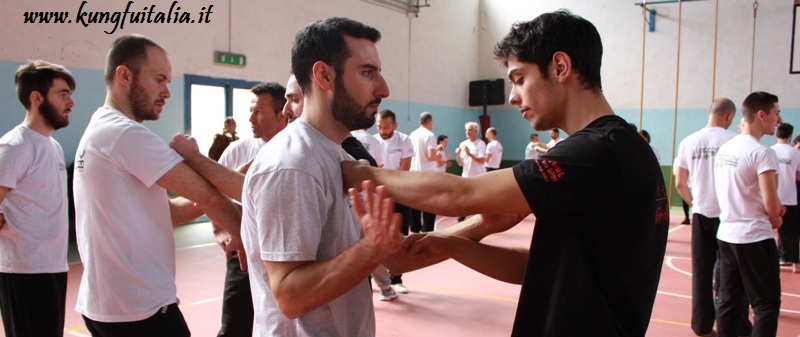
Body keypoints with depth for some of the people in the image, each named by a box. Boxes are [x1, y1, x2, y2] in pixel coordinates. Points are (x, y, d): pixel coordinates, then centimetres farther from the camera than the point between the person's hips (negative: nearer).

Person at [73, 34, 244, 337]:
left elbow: (157, 212, 10)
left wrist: (200, 203, -4)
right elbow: (207, 195, -18)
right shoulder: (126, 134, -19)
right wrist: (241, 233, -4)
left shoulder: (99, 133, 12)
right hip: (139, 309, -9)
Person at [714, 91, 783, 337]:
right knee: (766, 304, 4)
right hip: (754, 237, -7)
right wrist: (775, 219, 2)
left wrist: (774, 207, 12)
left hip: (726, 233, 7)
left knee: (728, 301, 13)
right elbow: (771, 205, -19)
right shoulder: (762, 153, -16)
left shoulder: (724, 148, 9)